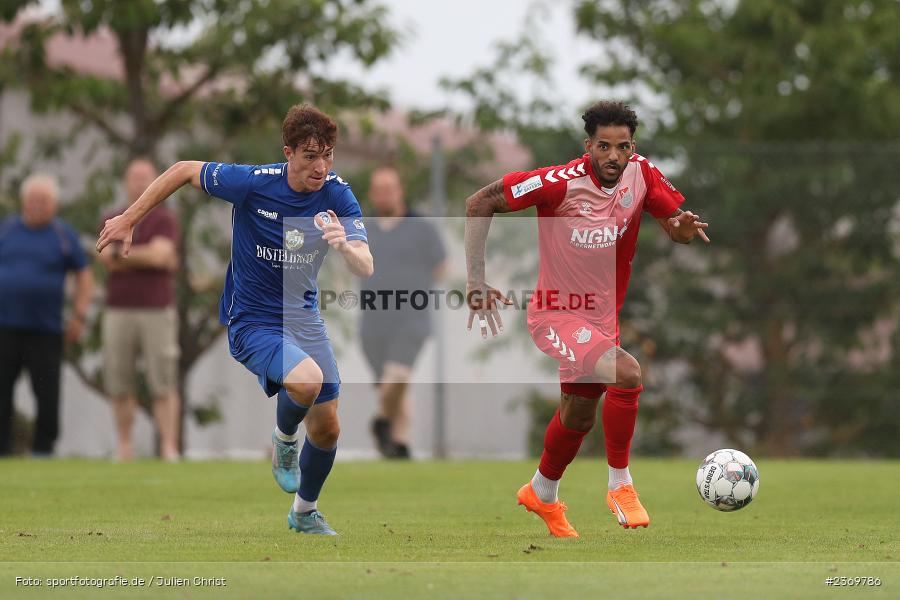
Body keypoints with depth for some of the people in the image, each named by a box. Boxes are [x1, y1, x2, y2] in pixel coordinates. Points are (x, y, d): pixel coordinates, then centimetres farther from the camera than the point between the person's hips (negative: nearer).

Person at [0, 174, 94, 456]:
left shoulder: (64, 235, 5)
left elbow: (84, 274, 11)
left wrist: (79, 315, 3)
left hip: (45, 330, -1)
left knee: (47, 392, -3)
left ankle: (43, 448, 8)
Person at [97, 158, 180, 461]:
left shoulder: (165, 220, 3)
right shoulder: (111, 221, 12)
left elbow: (159, 254, -14)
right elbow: (107, 260, -3)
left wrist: (120, 254, -3)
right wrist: (147, 257, -8)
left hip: (157, 310, -3)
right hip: (118, 310, 3)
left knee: (163, 384, -7)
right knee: (118, 384, 3)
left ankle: (169, 448, -9)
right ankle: (124, 445, 12)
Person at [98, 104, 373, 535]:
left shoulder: (337, 195, -14)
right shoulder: (252, 183, -23)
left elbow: (365, 269, -21)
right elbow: (184, 170, -7)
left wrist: (346, 245, -45)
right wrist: (129, 220, -3)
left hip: (304, 317, 5)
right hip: (252, 322, -4)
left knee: (327, 429, 9)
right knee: (306, 381, -33)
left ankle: (305, 513, 38)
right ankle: (285, 439, 3)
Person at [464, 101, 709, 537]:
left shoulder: (641, 174, -9)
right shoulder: (561, 183, -24)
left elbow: (674, 225, 3)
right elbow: (479, 203, -18)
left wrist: (683, 227, -24)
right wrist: (476, 281, -22)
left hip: (603, 317, 7)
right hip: (556, 315, -7)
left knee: (578, 416, 24)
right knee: (626, 373, -30)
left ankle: (541, 494, 51)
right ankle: (620, 485, -13)